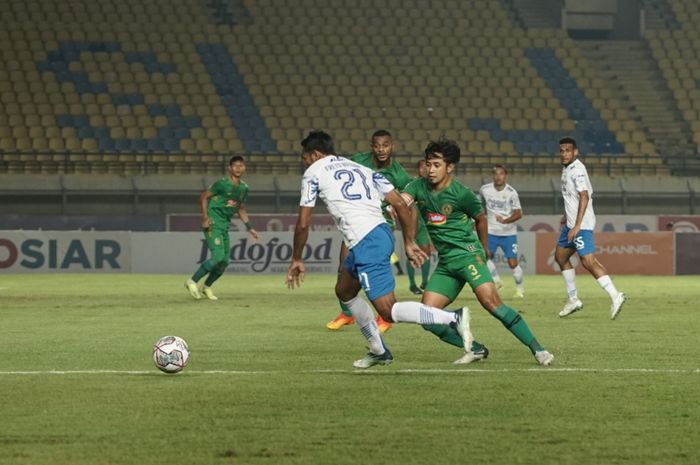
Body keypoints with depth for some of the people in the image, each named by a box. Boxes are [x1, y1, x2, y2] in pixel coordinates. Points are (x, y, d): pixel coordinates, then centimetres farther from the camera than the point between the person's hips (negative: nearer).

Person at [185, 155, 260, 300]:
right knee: (218, 256, -19)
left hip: (225, 225, 8)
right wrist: (205, 217, -17)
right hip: (213, 223, -8)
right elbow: (204, 196, -8)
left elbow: (241, 208, 23)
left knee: (225, 261, 5)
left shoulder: (243, 188, 10)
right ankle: (192, 282, -8)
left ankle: (207, 287, 24)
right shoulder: (222, 184, -12)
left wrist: (249, 228, 19)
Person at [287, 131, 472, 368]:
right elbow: (400, 204, 16)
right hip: (381, 232, 8)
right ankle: (379, 351, 32)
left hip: (365, 243, -8)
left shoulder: (313, 173, 8)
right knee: (344, 291, 28)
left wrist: (296, 259, 17)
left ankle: (454, 318, -24)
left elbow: (303, 224, 4)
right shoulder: (360, 168, 24)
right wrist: (410, 242, 19)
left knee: (389, 311, -10)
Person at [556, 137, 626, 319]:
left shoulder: (577, 170, -16)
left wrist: (576, 226, -27)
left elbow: (584, 197, -24)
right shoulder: (567, 169, 13)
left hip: (581, 224, -11)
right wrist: (567, 215, 29)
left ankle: (615, 296, -23)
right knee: (560, 256, 18)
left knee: (588, 261, -18)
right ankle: (573, 299, 24)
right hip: (571, 223, 11)